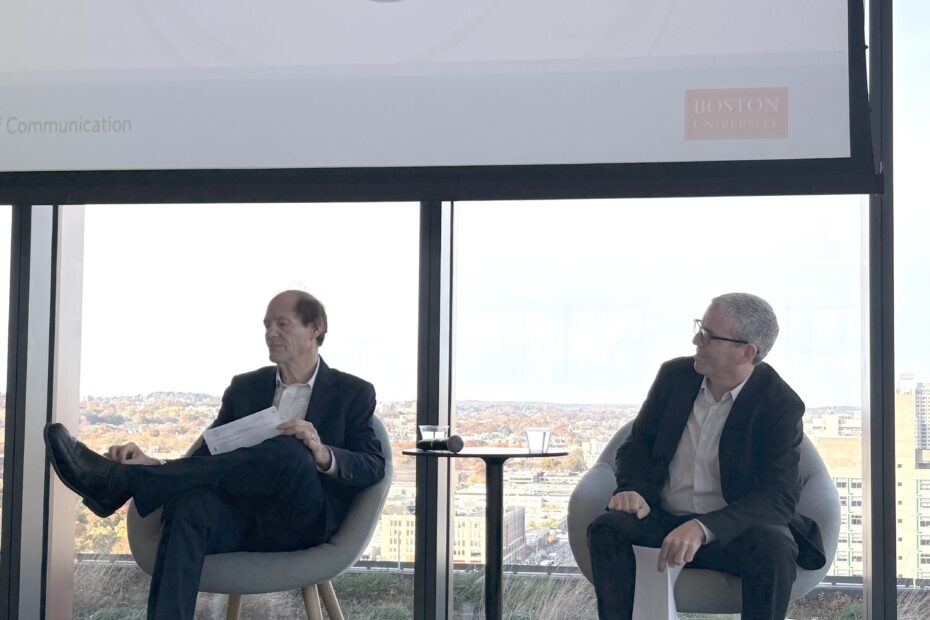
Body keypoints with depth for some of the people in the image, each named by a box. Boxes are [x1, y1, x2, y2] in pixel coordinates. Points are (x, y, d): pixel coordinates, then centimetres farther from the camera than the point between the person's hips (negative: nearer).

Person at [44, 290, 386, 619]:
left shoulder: (354, 393, 9)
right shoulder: (244, 387, 18)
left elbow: (374, 468, -1)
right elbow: (207, 457, 12)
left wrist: (322, 454, -22)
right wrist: (150, 463, -9)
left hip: (308, 522, -3)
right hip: (246, 519, 3)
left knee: (287, 451, -35)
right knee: (190, 501, -33)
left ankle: (119, 480, -33)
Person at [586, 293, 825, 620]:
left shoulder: (781, 405, -10)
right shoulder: (674, 375, 3)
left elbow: (781, 497, -18)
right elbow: (638, 443, 13)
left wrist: (704, 528, -33)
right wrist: (632, 489, -11)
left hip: (732, 530, -3)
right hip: (663, 522, 3)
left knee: (774, 549, -35)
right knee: (607, 527, -26)